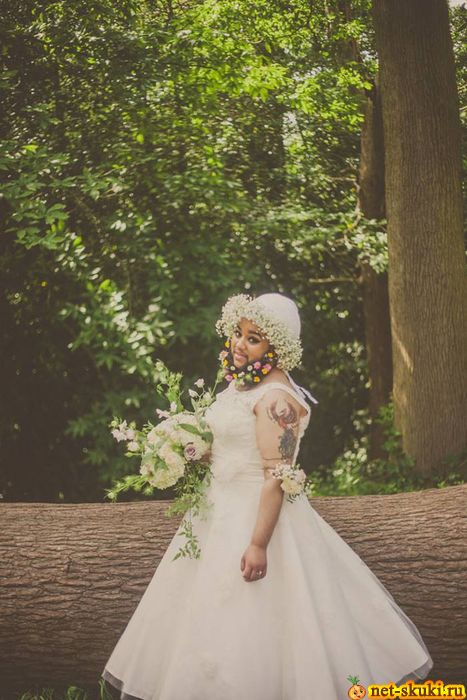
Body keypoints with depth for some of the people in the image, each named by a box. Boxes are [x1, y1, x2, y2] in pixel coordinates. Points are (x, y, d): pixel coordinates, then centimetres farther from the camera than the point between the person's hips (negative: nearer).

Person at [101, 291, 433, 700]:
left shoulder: (276, 398, -20)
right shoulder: (242, 383, 9)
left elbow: (277, 477, -24)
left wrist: (258, 544, -26)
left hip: (258, 515, -10)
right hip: (225, 509, 10)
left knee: (252, 617, -3)